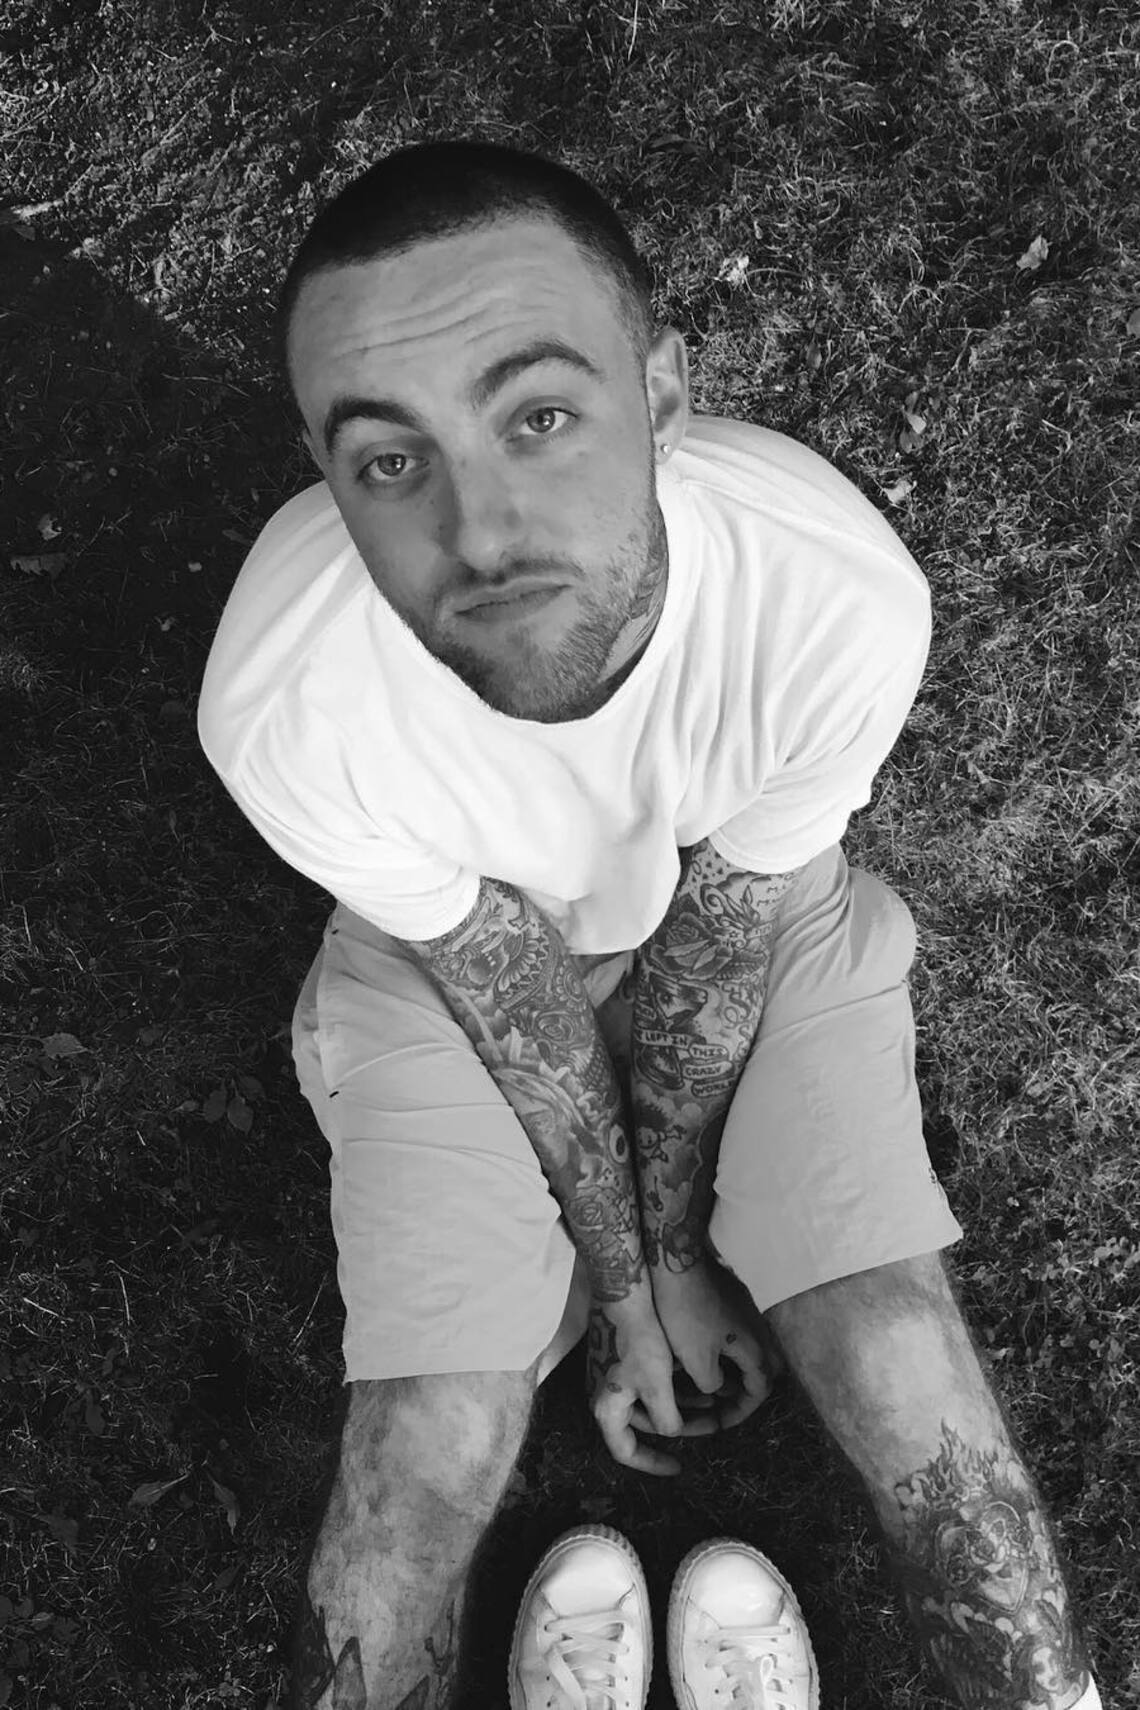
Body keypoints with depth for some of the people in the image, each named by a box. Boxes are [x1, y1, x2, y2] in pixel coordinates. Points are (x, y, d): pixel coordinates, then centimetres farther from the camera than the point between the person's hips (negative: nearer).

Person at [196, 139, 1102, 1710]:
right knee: (431, 1448, -8)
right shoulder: (287, 700, -35)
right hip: (460, 948, 0)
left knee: (900, 1365, -8)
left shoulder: (845, 598, -35)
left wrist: (676, 1245, -5)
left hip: (758, 915, 1)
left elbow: (725, 938, -18)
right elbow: (506, 985, -18)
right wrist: (622, 1283, -6)